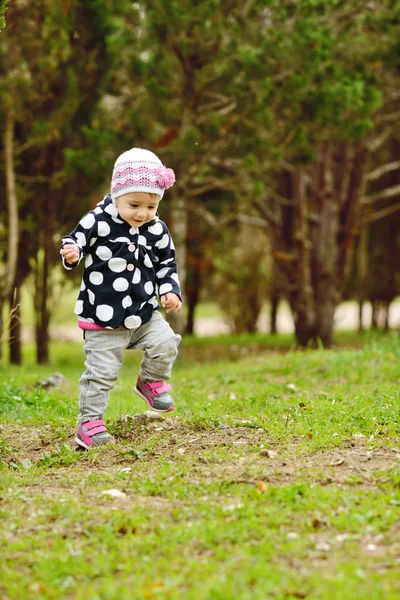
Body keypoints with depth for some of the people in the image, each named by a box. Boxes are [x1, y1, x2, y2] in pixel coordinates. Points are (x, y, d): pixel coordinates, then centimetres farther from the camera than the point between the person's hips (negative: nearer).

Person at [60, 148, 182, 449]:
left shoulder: (157, 231, 1)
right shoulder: (98, 221, -12)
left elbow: (166, 265, 11)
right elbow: (75, 241, -8)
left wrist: (170, 291, -4)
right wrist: (71, 254, -31)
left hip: (144, 313, 4)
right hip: (103, 317, -4)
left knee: (165, 344, -14)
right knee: (101, 371, -2)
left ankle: (152, 381, 16)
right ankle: (89, 421, 13)